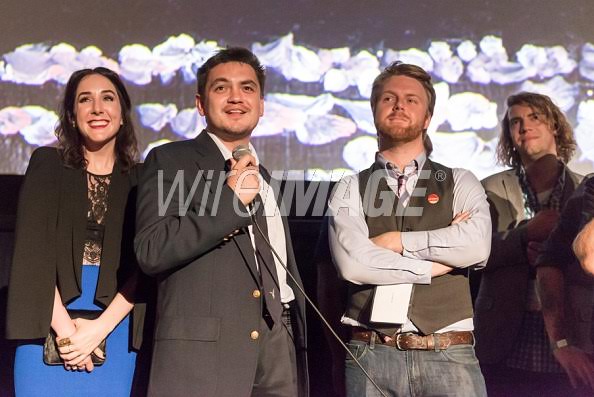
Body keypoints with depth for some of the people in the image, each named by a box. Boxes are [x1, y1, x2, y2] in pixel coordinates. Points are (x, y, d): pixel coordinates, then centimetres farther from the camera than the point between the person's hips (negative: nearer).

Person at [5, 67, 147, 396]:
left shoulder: (139, 182, 8)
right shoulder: (47, 165, 7)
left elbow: (143, 266, 0)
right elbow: (31, 249, -2)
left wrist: (100, 328, -12)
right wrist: (63, 327, -11)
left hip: (114, 327, 1)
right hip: (49, 324, -1)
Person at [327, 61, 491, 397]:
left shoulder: (461, 183, 9)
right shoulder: (350, 190, 8)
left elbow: (476, 246, -11)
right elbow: (352, 264, -9)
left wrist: (395, 241, -6)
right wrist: (437, 262, -4)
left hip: (449, 356, 0)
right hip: (371, 356, 0)